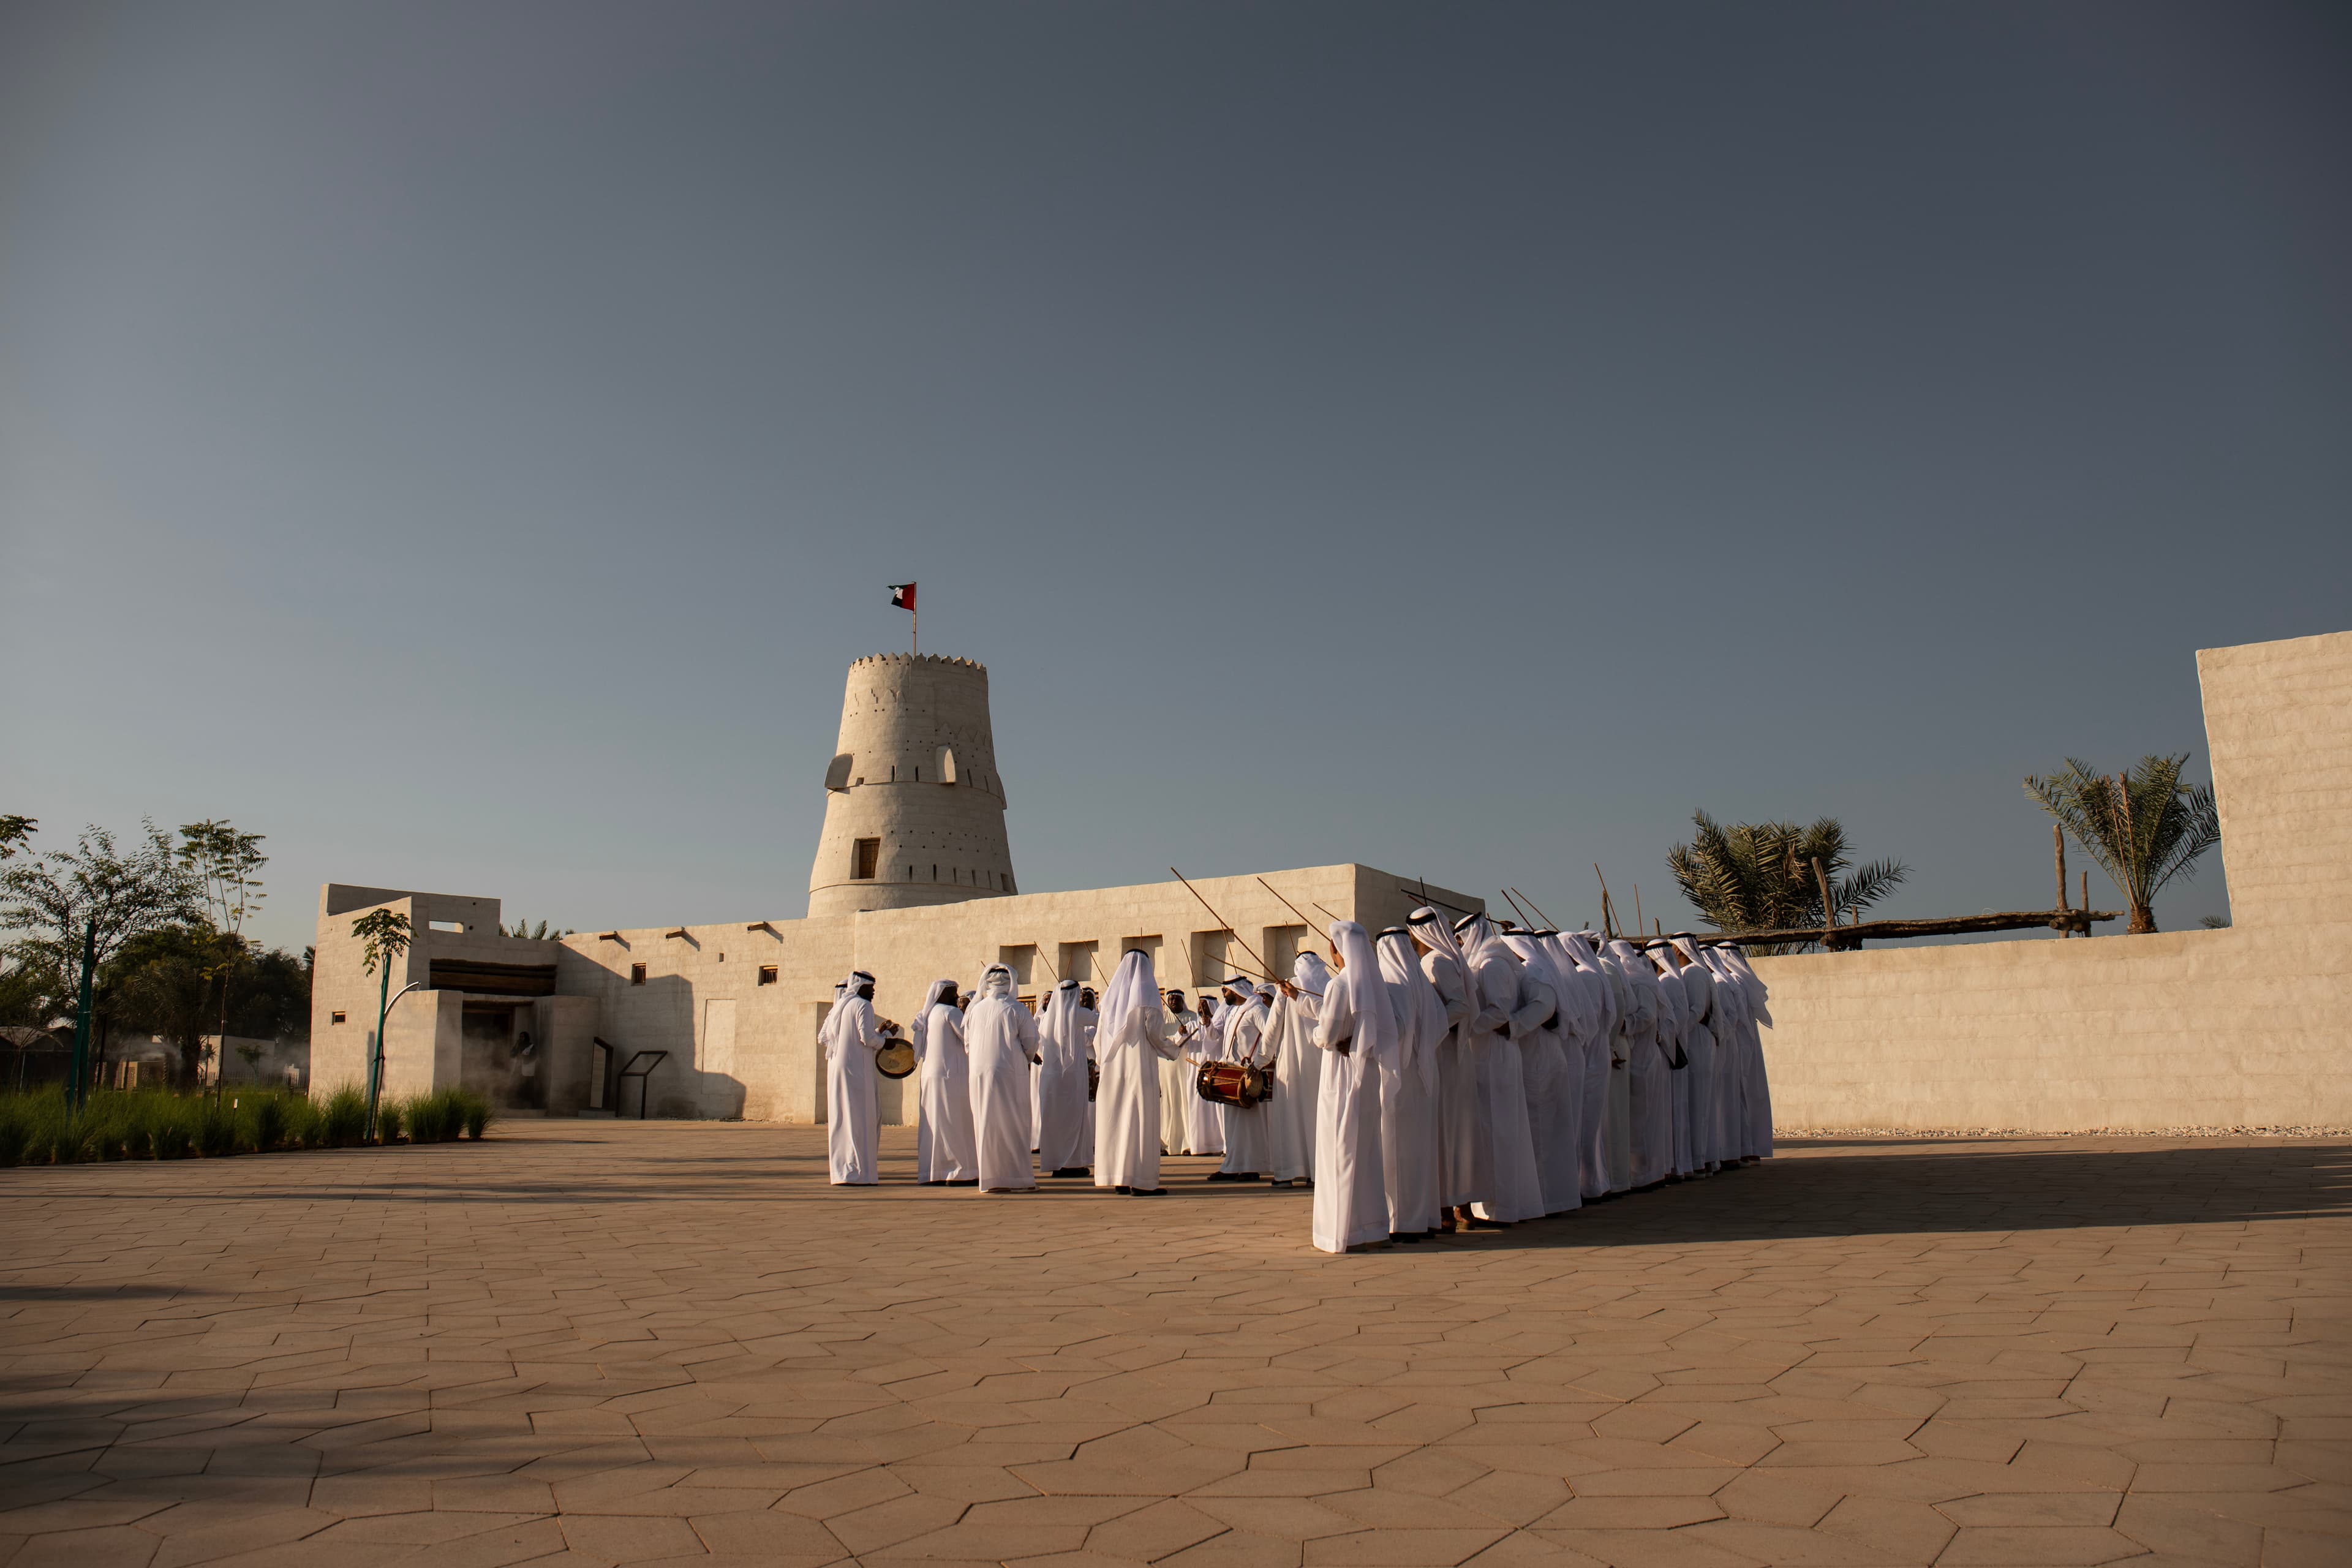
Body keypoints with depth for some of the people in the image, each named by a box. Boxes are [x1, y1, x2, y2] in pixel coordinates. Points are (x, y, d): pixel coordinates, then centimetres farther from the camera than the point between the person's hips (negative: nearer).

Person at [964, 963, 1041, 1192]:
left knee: (986, 1124, 9)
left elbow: (967, 1044, 11)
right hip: (1011, 1073, -3)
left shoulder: (974, 1010, 4)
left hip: (980, 1074, 3)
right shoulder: (1017, 1009, -5)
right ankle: (1016, 1178, 3)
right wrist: (1028, 1060, 17)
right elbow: (1030, 1042, -4)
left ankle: (990, 1178, 10)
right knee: (1014, 1124, 3)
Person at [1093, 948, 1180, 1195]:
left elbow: (1099, 1038, 10)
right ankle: (1140, 1181, -7)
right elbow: (1155, 1033, -9)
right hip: (1140, 1066, -5)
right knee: (1140, 1118, -4)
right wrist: (1173, 1045, 10)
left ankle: (1118, 1177, 11)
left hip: (1113, 1069, 5)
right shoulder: (1147, 993, -4)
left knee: (1115, 1118, 8)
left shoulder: (1111, 995, 9)